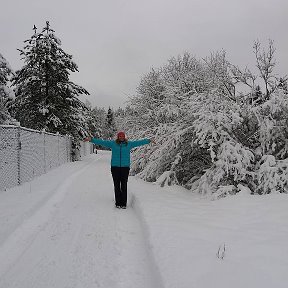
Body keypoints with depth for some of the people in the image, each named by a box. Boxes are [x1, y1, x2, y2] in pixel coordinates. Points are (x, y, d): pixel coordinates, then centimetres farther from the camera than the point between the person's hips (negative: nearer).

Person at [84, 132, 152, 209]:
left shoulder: (129, 144, 9)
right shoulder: (112, 143, 6)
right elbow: (102, 142, 5)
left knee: (124, 186, 0)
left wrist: (148, 141, 18)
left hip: (125, 167, 0)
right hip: (115, 167, 0)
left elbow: (139, 142, 15)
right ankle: (118, 203, 11)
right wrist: (91, 139, -1)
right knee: (117, 186, 3)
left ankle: (124, 203, 8)